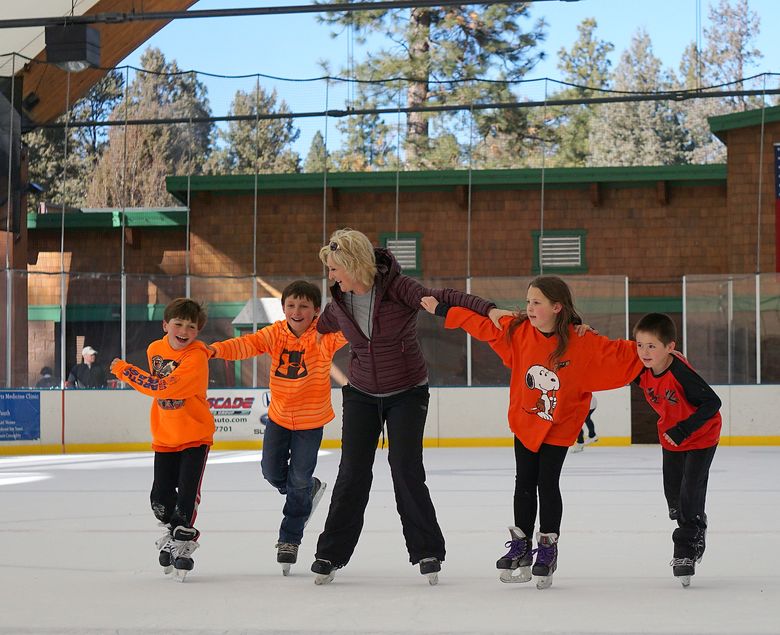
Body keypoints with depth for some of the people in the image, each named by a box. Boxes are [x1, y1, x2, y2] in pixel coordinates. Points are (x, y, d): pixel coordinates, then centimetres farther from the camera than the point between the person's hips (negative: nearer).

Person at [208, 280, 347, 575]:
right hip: (279, 416, 4)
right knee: (272, 472, 10)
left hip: (310, 421, -4)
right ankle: (310, 490, 41)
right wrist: (218, 349, -34)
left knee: (299, 481, 1)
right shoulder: (276, 333, -8)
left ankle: (289, 540, 17)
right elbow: (248, 344, -18)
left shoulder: (324, 336, -17)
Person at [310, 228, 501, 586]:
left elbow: (442, 299, -30)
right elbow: (321, 328, 19)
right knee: (352, 473, 1)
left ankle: (427, 552, 3)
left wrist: (488, 310, -43)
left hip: (407, 393, -4)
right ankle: (331, 553, 10)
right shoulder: (339, 303, -3)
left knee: (406, 470, -10)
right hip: (361, 395, 4)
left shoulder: (396, 287, -19)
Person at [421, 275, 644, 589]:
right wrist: (442, 311, 1)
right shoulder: (518, 330, -10)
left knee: (547, 484, -4)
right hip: (524, 422, 4)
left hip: (558, 427, -4)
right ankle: (520, 548, 18)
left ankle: (548, 549, 9)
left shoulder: (582, 342, -21)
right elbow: (483, 324, -2)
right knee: (524, 484, 8)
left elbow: (617, 354, -16)